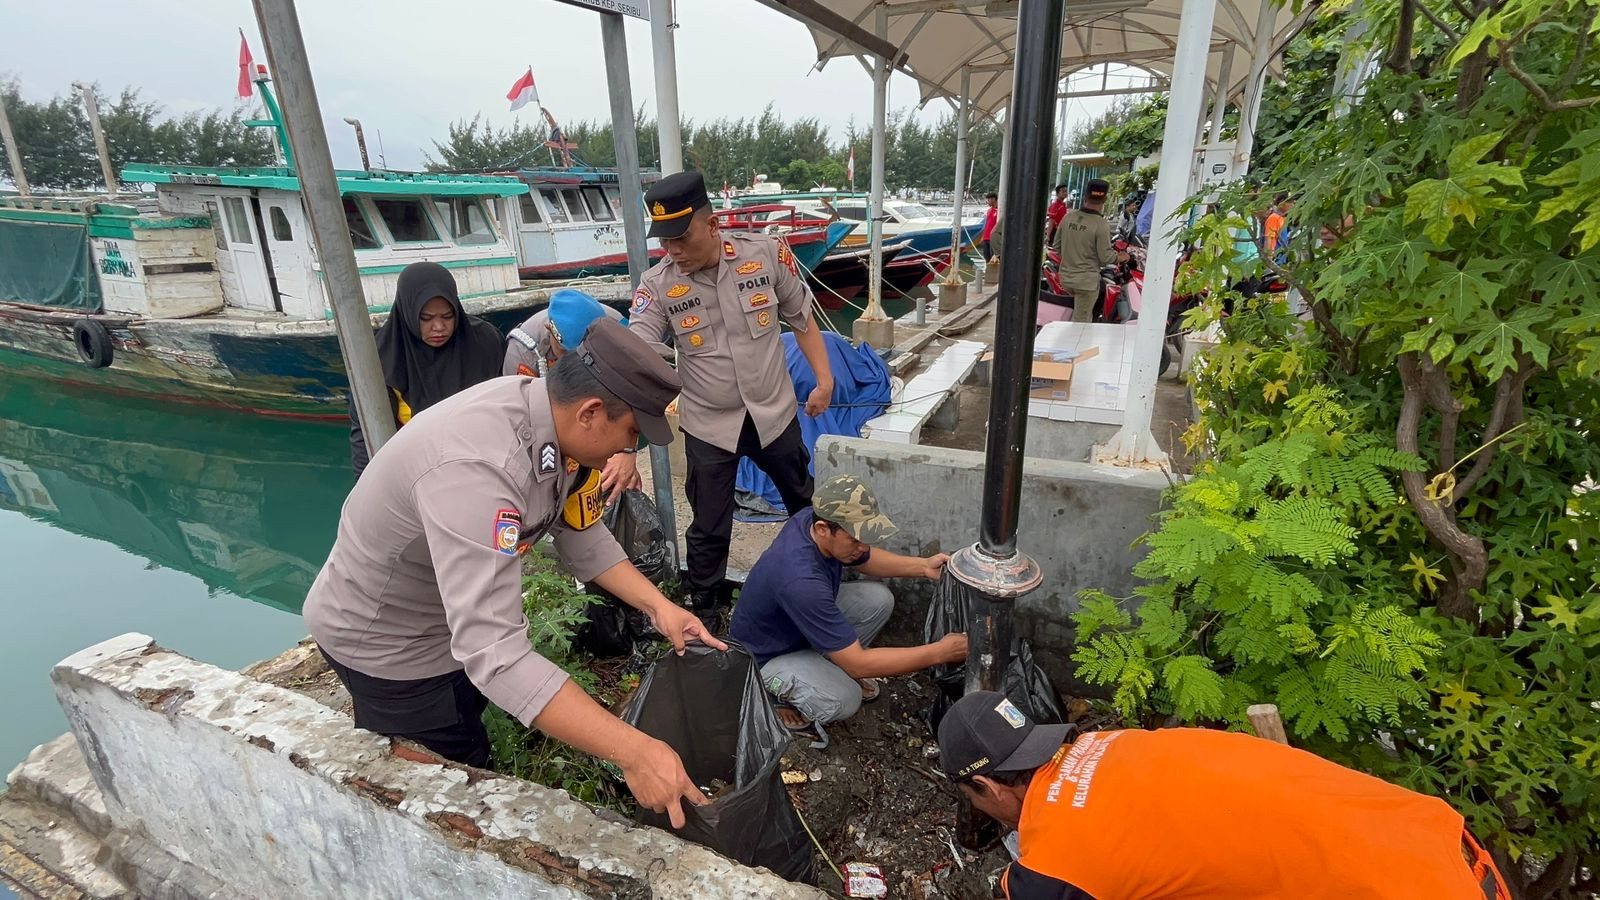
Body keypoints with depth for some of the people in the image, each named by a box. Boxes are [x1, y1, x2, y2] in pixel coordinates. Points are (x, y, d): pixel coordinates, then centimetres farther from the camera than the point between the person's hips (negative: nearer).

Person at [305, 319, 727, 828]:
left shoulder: (548, 412, -16)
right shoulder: (475, 467, -42)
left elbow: (579, 531, -4)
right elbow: (495, 654, -45)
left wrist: (656, 605, -14)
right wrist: (633, 751, -45)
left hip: (457, 615, 7)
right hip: (386, 640, -7)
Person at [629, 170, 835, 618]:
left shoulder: (767, 253, -12)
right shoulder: (657, 285, -14)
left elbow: (801, 317, 1)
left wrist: (824, 379, -1)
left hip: (774, 413, 2)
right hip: (708, 426, -1)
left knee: (806, 505, 23)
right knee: (709, 529, 11)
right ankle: (702, 610, 36)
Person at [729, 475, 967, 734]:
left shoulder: (812, 518, -19)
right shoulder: (801, 579, -42)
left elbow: (863, 559, 5)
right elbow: (858, 664, -33)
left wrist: (922, 566, -9)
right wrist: (939, 652, -31)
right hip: (765, 654, -8)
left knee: (878, 599, -9)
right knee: (843, 700, -29)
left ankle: (835, 663, 12)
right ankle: (780, 690, 0)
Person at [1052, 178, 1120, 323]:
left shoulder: (1068, 217, -1)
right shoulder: (1101, 225, -18)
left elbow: (1057, 246, 7)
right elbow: (1105, 257, -14)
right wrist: (1119, 257, 6)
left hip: (1065, 278, 6)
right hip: (1086, 281, -6)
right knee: (1081, 322, 5)